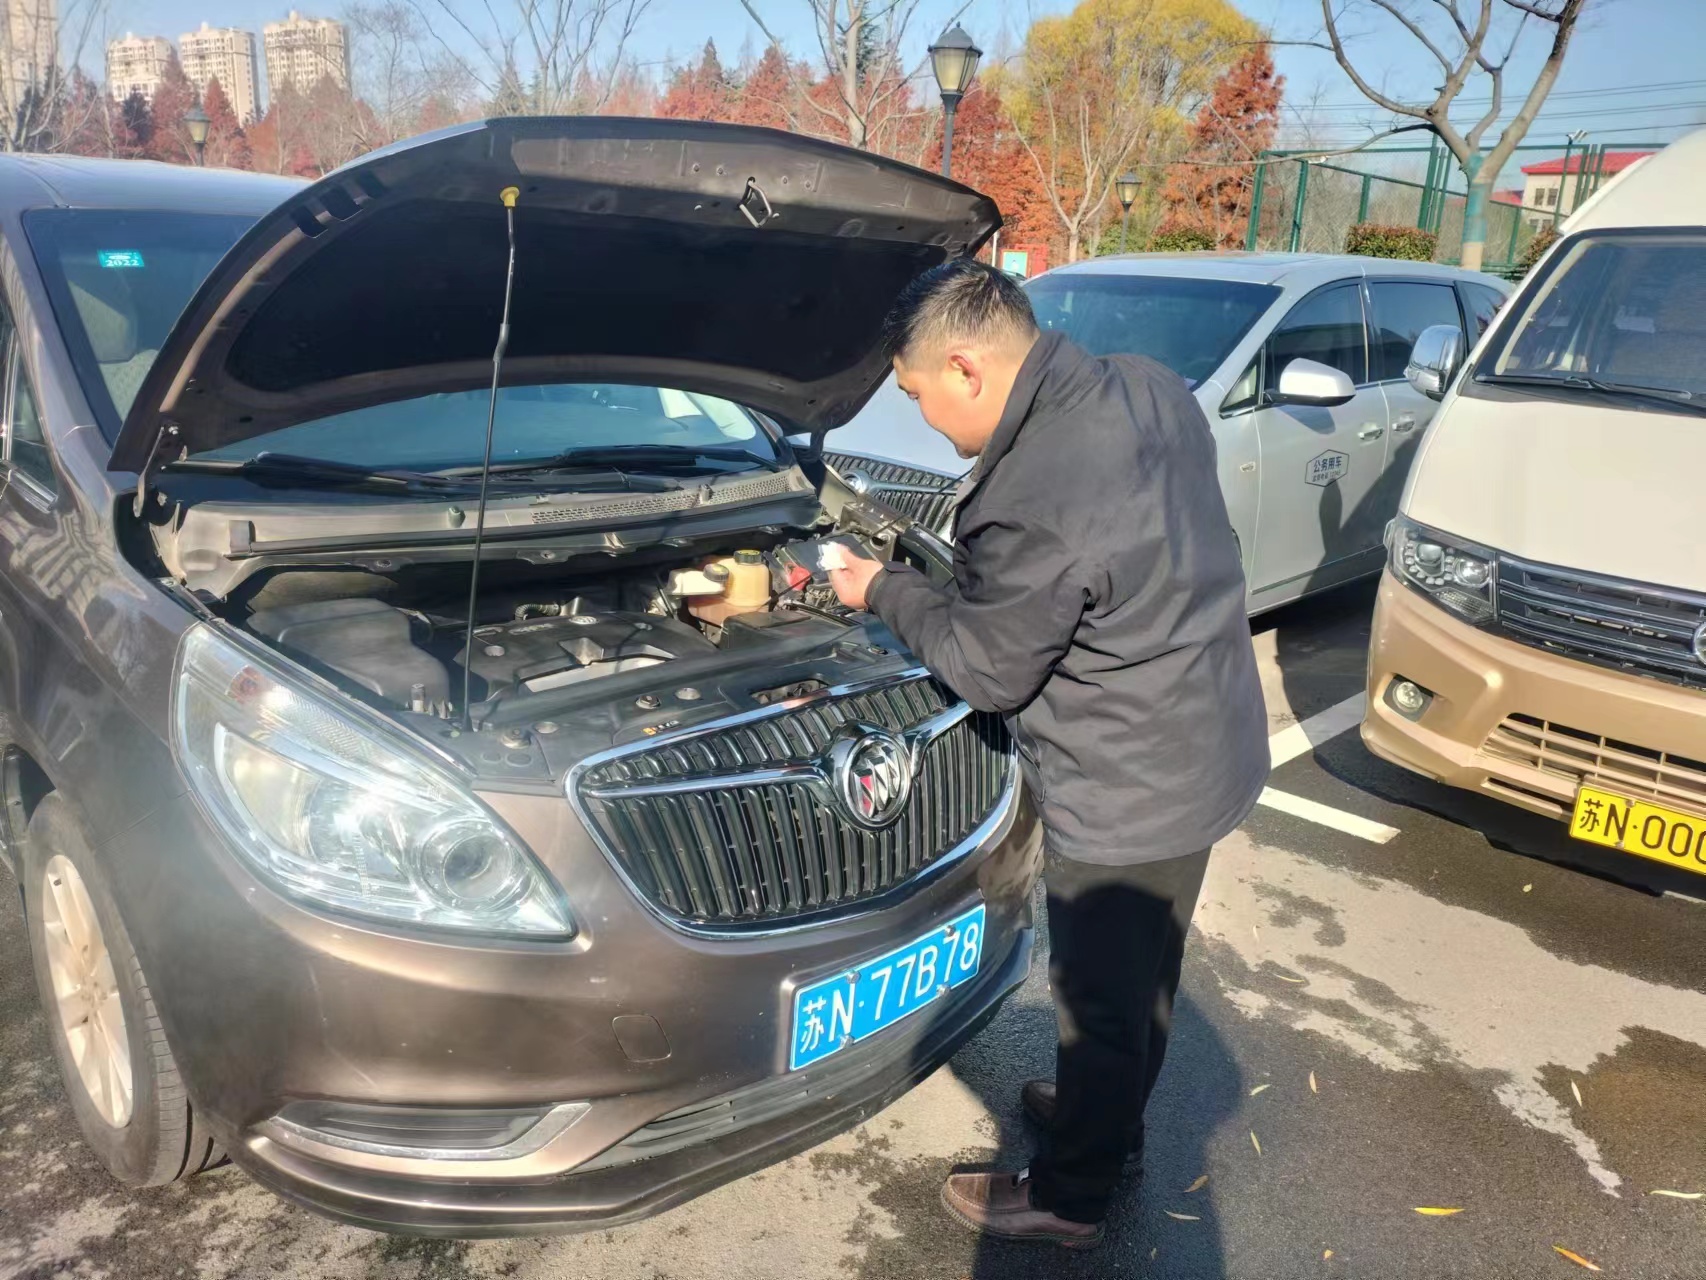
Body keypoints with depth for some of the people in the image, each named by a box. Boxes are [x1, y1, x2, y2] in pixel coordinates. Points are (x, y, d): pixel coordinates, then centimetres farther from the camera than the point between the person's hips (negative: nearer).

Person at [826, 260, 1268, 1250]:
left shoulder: (1028, 505, -32)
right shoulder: (1152, 389, -4)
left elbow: (985, 669, -16)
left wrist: (885, 591, -1)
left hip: (1126, 796, -9)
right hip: (1213, 749, 9)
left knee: (1103, 998, 12)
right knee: (1148, 969, 27)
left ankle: (1070, 1196, 36)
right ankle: (1115, 1122, 50)